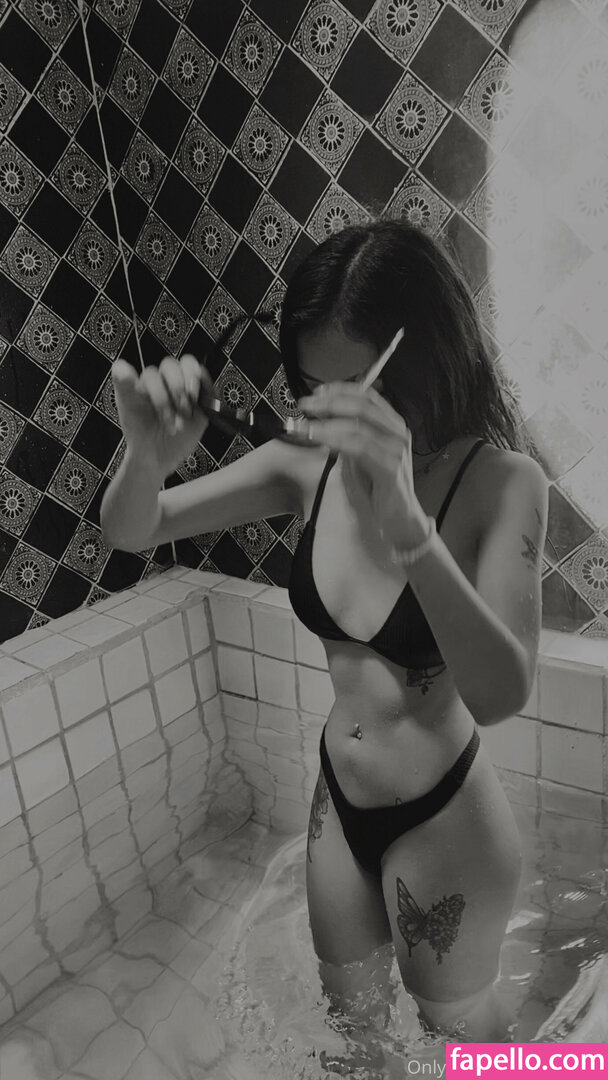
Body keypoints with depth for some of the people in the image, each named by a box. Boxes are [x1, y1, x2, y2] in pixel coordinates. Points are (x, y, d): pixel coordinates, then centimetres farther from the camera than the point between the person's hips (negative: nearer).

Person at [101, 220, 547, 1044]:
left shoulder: (502, 481, -24)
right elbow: (131, 534, -8)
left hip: (445, 822, -4)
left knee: (457, 1025, 27)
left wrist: (406, 523, -50)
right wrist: (148, 456, -30)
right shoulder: (308, 464, -12)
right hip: (338, 800, 4)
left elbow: (500, 695, -35)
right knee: (349, 1007, 31)